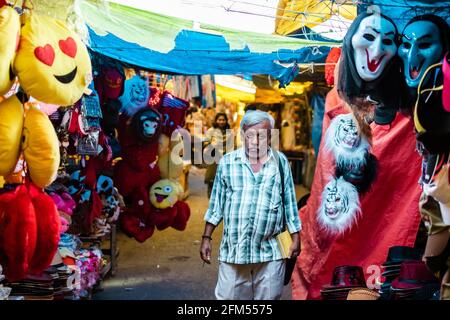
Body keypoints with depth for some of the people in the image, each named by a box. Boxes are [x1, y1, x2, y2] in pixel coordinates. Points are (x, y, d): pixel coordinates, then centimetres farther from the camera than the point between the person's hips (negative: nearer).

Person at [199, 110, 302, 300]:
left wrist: (295, 238, 6)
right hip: (233, 250, 0)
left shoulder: (280, 162, 3)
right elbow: (217, 204, 7)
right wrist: (206, 238, 6)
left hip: (271, 254, 0)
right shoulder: (227, 162, 2)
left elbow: (289, 202, 7)